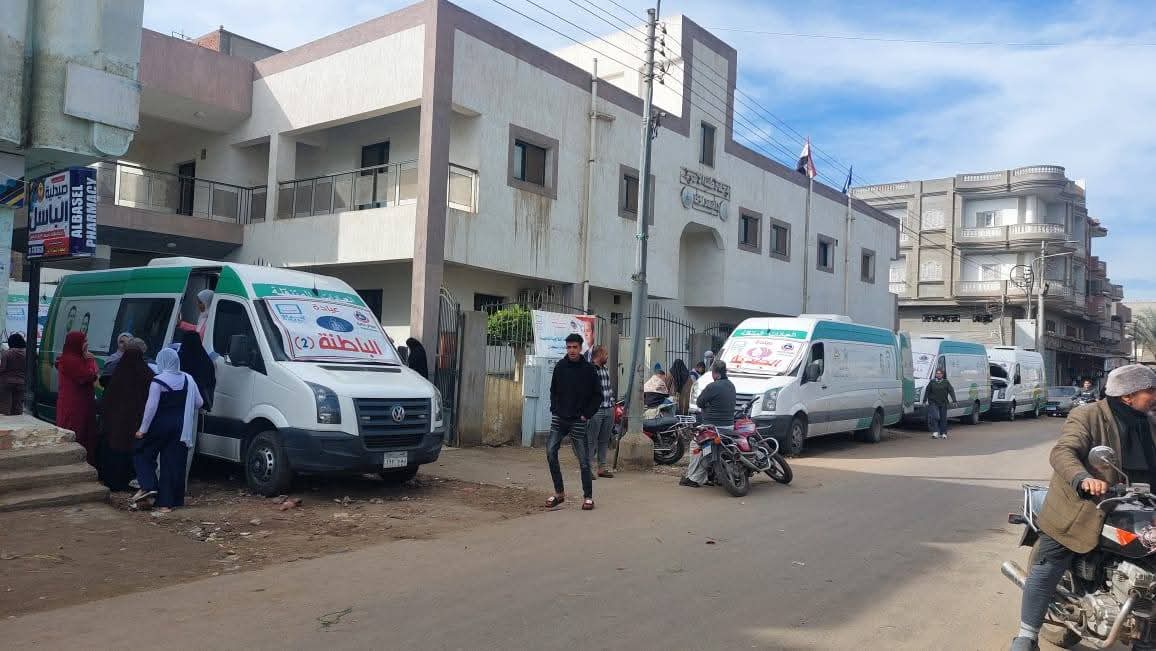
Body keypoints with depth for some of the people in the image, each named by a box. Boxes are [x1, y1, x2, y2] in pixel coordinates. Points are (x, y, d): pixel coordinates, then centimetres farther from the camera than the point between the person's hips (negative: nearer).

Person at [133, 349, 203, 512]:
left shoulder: (158, 381, -13)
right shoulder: (188, 379, 2)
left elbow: (151, 407, -16)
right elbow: (199, 403, 7)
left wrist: (143, 429, -10)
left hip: (160, 425, -5)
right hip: (180, 427, 5)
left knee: (142, 454, 15)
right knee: (174, 462, 6)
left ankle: (149, 486, -2)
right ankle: (167, 502, 9)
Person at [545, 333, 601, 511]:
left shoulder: (589, 369, -4)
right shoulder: (560, 366, 4)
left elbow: (598, 396, 0)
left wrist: (587, 414, -7)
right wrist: (554, 409, 4)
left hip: (578, 421, -3)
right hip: (559, 419, 3)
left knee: (583, 460, 1)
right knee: (550, 452, -6)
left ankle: (588, 496, 13)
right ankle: (559, 492, 8)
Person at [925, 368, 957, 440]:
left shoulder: (946, 383, 5)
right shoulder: (932, 382, 6)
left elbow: (951, 391, -1)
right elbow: (927, 392, 8)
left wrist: (953, 400, -12)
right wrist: (925, 400, 3)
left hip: (943, 403, 1)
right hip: (933, 403, -1)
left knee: (943, 418, 4)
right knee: (934, 417, -14)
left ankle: (943, 433, 14)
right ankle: (935, 432, -10)